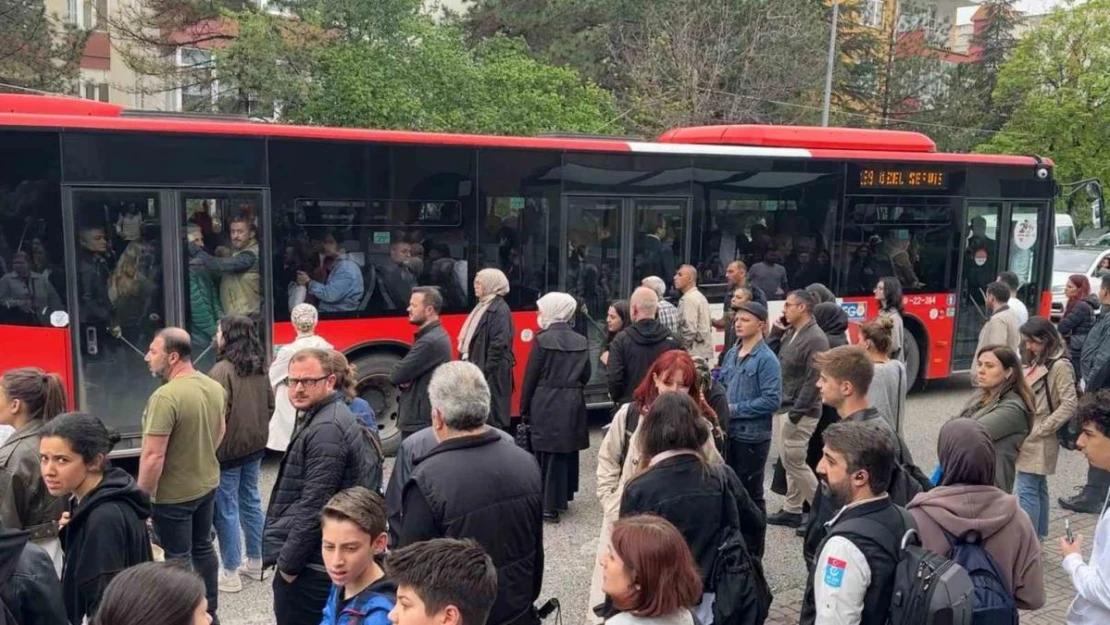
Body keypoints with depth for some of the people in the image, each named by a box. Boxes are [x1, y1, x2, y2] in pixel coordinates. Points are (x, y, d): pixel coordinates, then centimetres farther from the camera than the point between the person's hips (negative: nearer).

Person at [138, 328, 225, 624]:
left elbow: (153, 456, -26)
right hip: (208, 484, 8)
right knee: (203, 547, 20)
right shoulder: (215, 387, -2)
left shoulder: (165, 397, -27)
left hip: (173, 494, -7)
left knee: (178, 557, 8)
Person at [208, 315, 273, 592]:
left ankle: (230, 574, 11)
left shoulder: (223, 370, -19)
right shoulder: (259, 368, 4)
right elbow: (270, 405, 11)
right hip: (255, 446, 7)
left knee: (226, 510, 3)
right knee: (251, 502, 17)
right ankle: (256, 563, 28)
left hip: (228, 449, -7)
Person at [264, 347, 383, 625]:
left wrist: (288, 562, -16)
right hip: (321, 559, 10)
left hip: (308, 563, -10)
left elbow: (313, 506, -24)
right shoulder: (320, 419, 12)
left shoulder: (326, 430, -21)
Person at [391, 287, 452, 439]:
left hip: (420, 421, -10)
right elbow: (412, 370, 14)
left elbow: (396, 376, -21)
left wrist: (402, 379, 1)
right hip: (424, 418, 10)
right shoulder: (434, 336, 13)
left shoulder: (430, 341, -20)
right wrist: (405, 379, -7)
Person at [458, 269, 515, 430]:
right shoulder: (483, 306, 16)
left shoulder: (499, 310, -14)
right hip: (478, 369, 10)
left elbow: (499, 344, -21)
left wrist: (485, 370, -22)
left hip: (492, 373, -10)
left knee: (491, 416, -5)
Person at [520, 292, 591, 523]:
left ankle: (548, 506, 3)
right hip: (573, 404, 5)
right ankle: (562, 497, 25)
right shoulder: (581, 341, 4)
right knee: (566, 450, 15)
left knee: (547, 454, 1)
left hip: (546, 404, -5)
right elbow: (586, 375, 8)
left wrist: (525, 408, 1)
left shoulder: (543, 340, -11)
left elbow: (531, 376, -8)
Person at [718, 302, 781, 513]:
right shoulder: (731, 353, 7)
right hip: (728, 431, 6)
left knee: (751, 491, 8)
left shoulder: (767, 359, -13)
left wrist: (735, 409, -18)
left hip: (753, 434, -6)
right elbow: (721, 384, 17)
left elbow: (772, 400, -20)